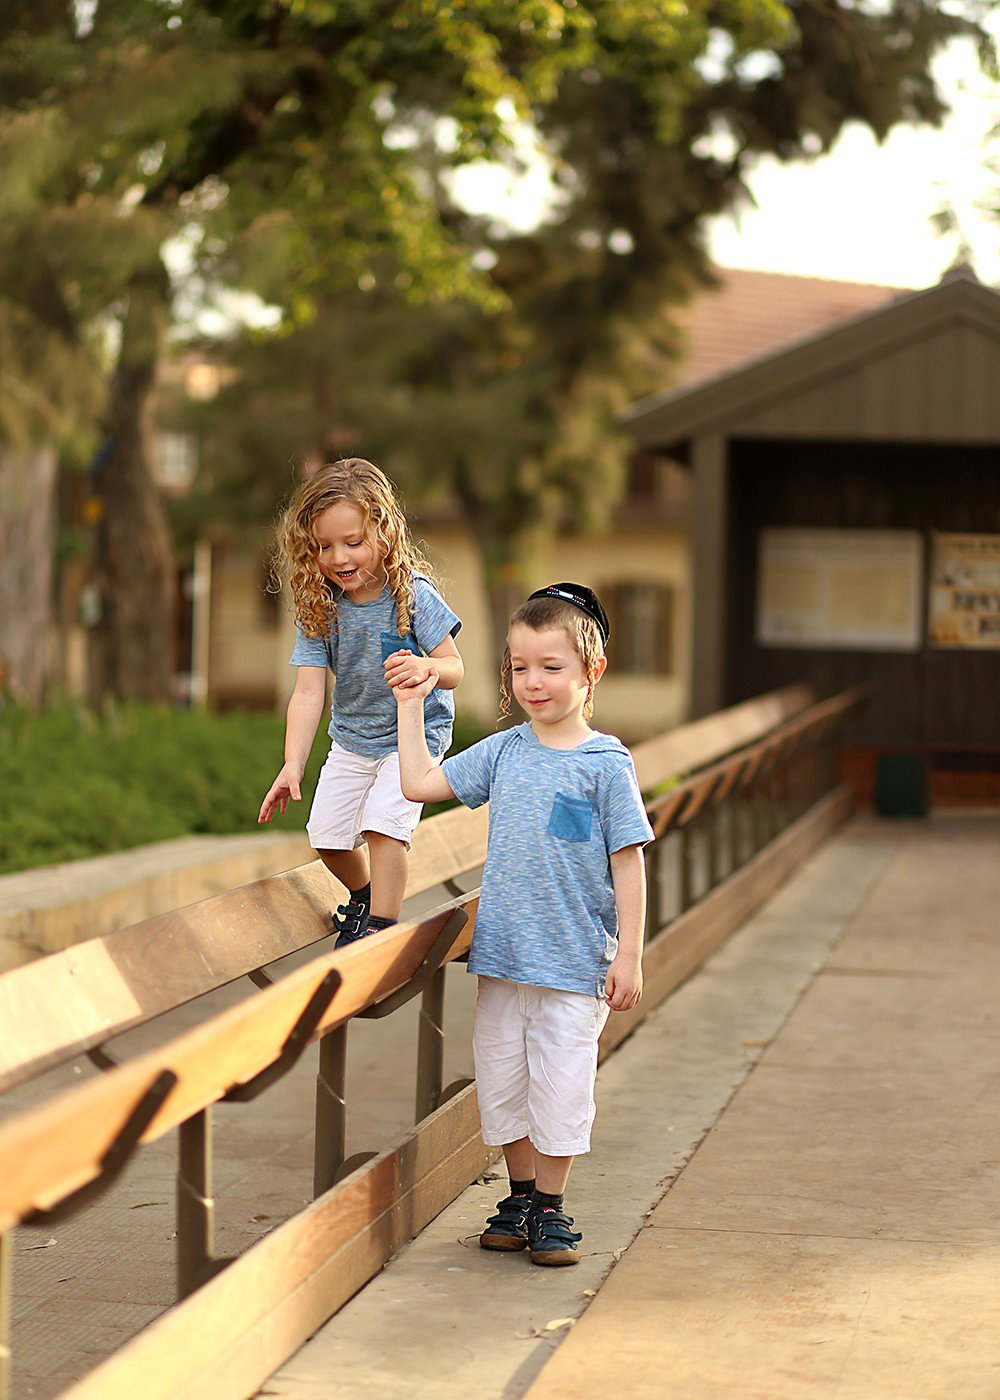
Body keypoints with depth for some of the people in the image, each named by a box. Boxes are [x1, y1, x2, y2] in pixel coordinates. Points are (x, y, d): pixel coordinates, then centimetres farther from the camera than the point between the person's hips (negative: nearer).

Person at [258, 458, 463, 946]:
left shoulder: (413, 595, -22)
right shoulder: (319, 608, -14)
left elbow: (454, 668, -20)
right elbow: (309, 691, -19)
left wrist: (427, 668, -46)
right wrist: (292, 764, -30)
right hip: (351, 739, 5)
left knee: (382, 822, -22)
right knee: (327, 835, 8)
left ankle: (381, 927, -10)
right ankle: (365, 895, 38)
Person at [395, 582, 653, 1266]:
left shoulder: (605, 764, -7)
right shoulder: (503, 753, 5)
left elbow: (628, 863, -6)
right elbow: (420, 783, 9)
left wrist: (629, 956, -9)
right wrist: (411, 706, 7)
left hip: (575, 961, -4)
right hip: (502, 955, 4)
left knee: (560, 1088, 0)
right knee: (502, 1083, 11)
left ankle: (550, 1209, 16)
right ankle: (521, 1197, 27)